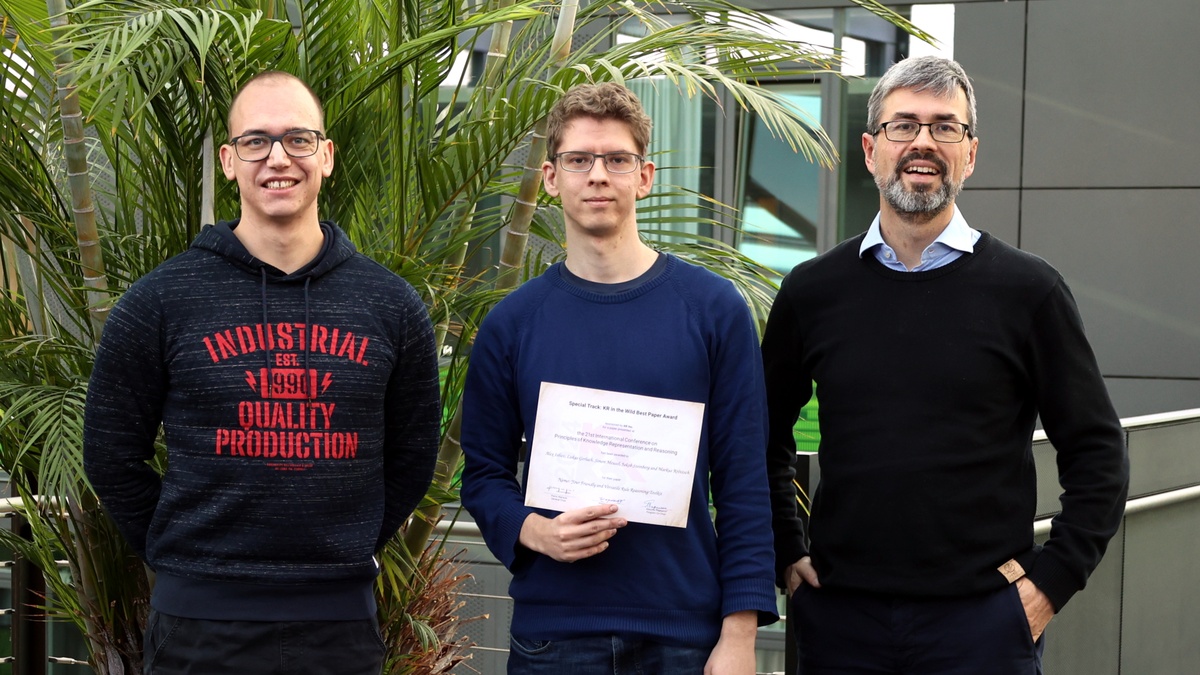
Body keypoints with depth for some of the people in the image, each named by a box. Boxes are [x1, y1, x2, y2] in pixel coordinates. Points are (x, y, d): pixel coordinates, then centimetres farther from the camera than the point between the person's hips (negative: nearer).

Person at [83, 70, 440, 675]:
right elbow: (112, 456, 4)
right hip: (201, 623, -2)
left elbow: (411, 459, 12)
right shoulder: (158, 302, -1)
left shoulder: (392, 306, 5)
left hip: (342, 623, 2)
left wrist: (346, 556, 7)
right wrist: (188, 557, 1)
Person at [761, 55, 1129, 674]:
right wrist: (786, 557, 8)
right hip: (839, 615, 2)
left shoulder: (1028, 291, 0)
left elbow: (1098, 454, 2)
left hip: (981, 618, -2)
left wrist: (1050, 579, -5)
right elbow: (766, 439, 16)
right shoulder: (811, 291, 6)